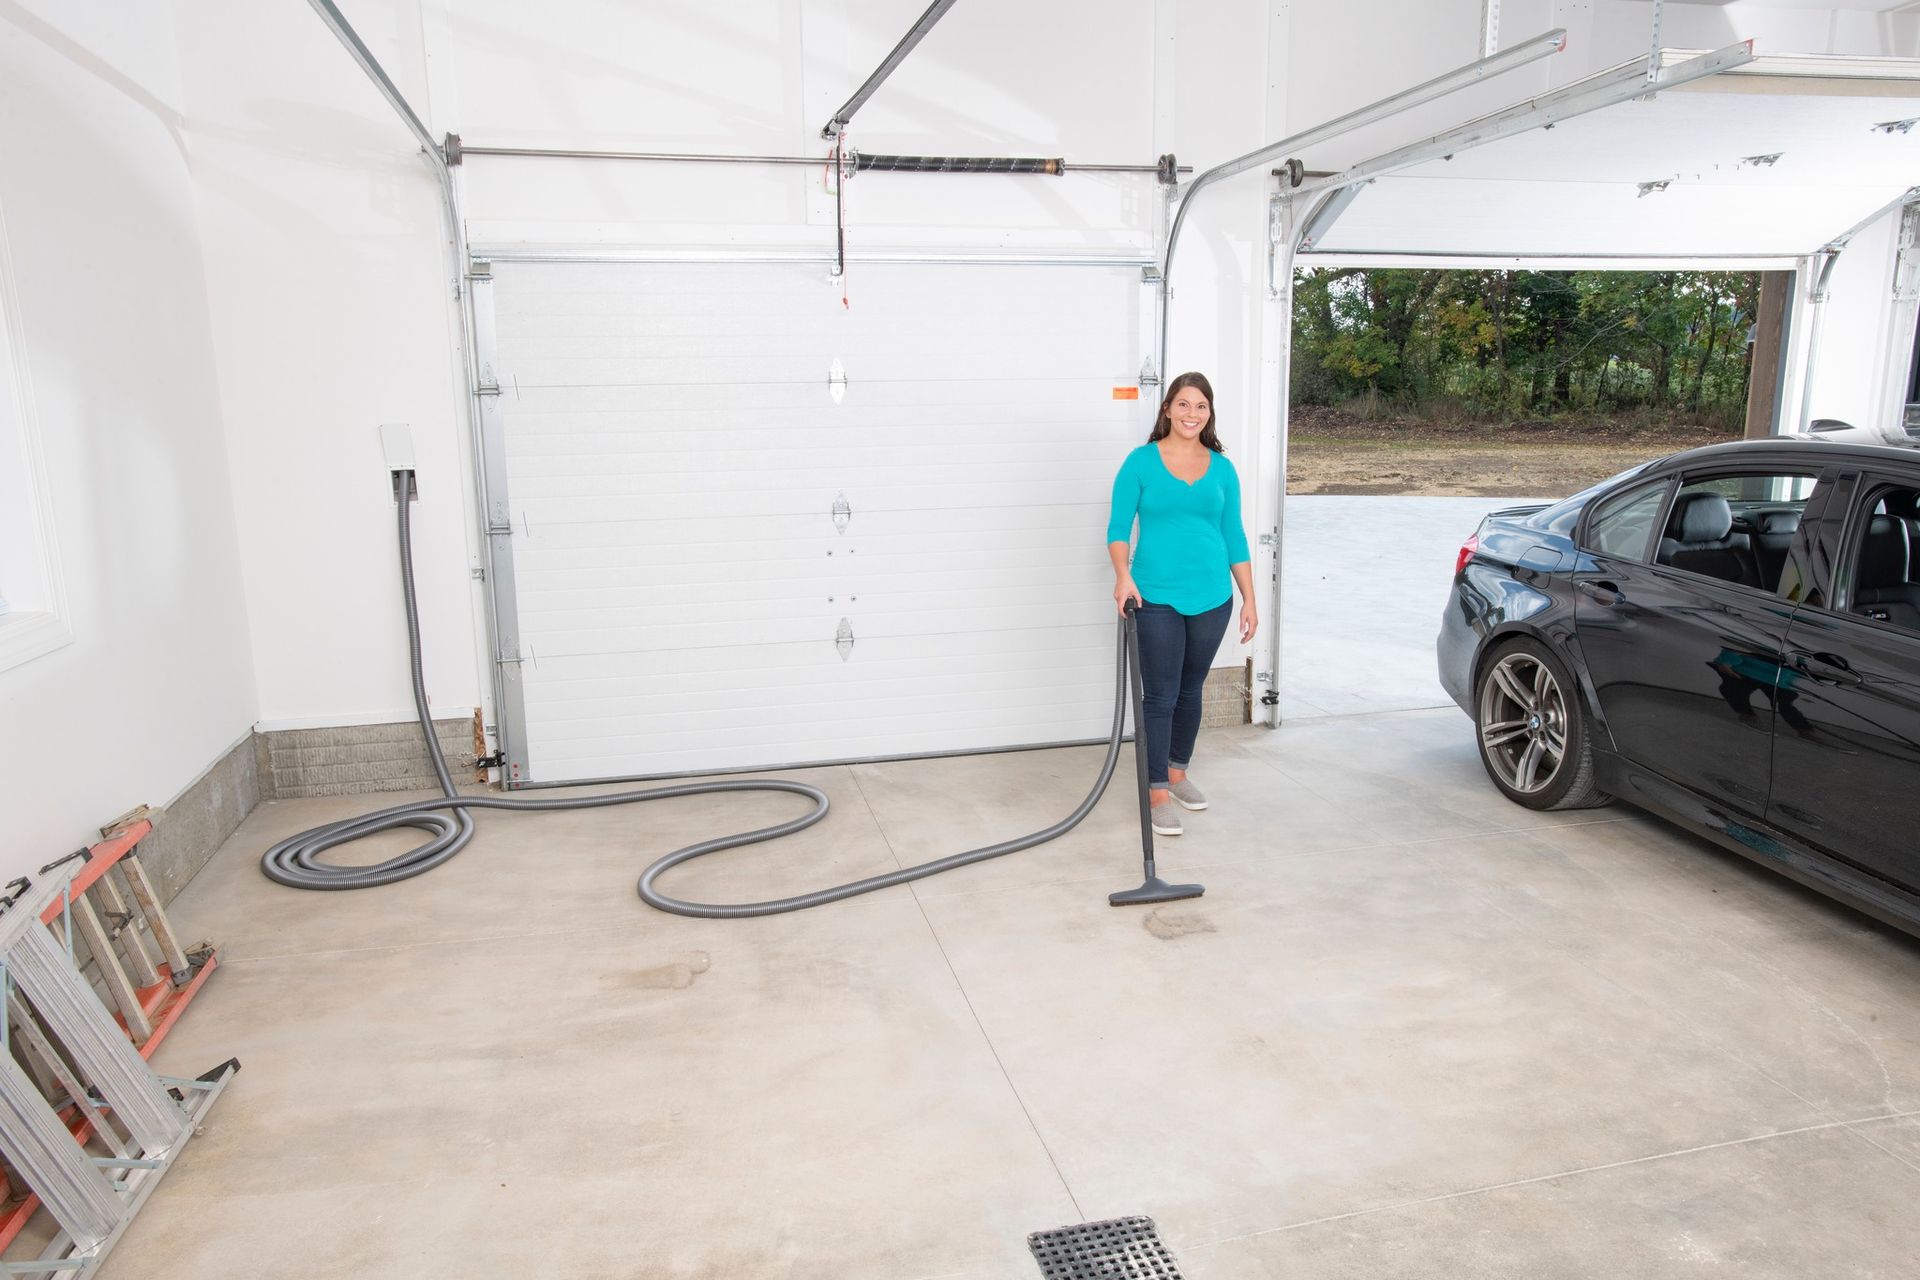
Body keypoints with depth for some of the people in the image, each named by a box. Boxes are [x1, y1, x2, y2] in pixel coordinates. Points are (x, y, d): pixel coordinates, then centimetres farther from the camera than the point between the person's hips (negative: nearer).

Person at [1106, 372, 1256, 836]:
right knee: (1160, 697, -3)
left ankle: (1177, 773, 34)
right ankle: (1159, 795, 5)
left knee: (1191, 690, 16)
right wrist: (1123, 575, -22)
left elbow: (1234, 536, 9)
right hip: (1157, 598, -4)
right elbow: (1118, 527, -5)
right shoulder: (1141, 462, -3)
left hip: (1211, 597, 4)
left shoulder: (1221, 468, 6)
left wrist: (1249, 599, 7)